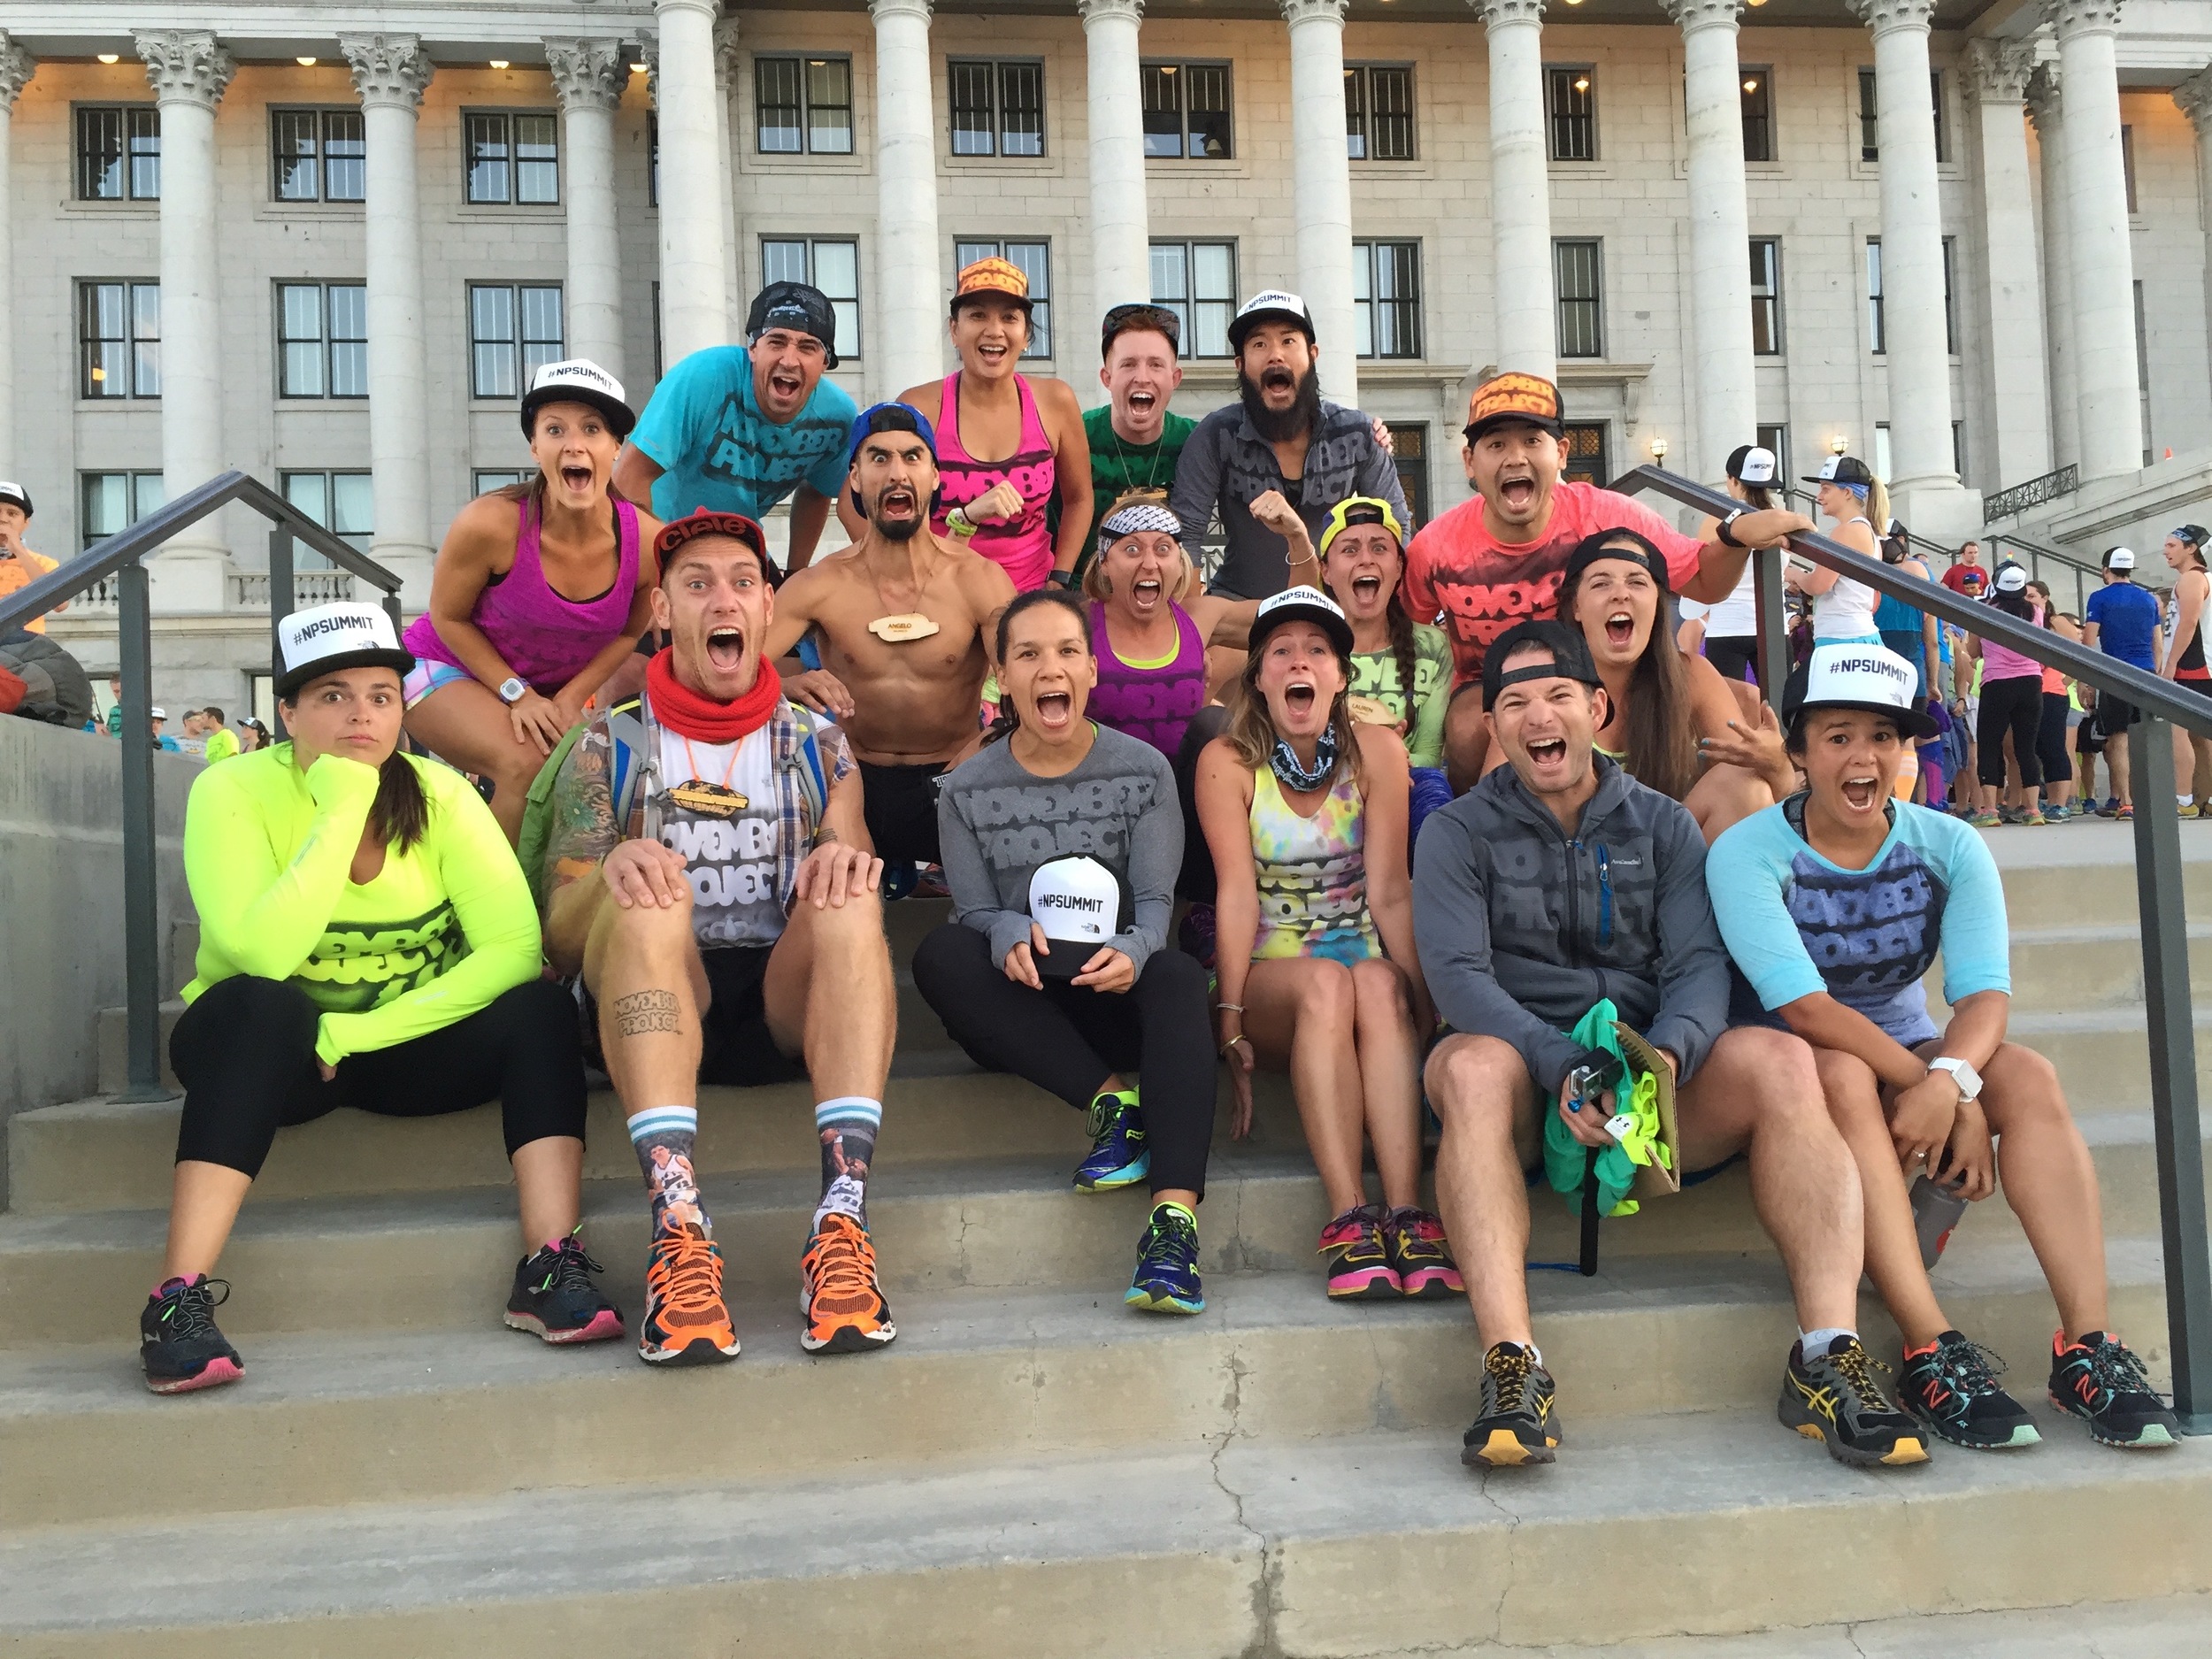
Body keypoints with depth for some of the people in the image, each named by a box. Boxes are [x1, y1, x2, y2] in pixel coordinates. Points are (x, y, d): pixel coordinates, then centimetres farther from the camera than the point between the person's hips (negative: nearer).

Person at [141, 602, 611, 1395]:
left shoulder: (440, 794, -9)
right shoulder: (235, 791, -15)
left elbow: (514, 949, -20)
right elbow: (261, 956, -30)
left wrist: (362, 1032, -26)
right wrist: (342, 812, -29)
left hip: (408, 1046, 2)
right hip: (267, 1045, -2)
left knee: (539, 1010, -24)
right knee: (261, 1006, -35)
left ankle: (551, 1269, -30)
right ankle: (180, 1300, -36)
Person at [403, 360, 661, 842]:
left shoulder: (649, 542, -21)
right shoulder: (490, 524, -30)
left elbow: (629, 633, -1)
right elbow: (449, 618, -12)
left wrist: (570, 699, -12)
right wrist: (518, 695, -19)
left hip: (561, 682, 4)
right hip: (450, 666, -4)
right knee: (527, 766, -29)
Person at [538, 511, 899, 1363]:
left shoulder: (817, 744, 17)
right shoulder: (609, 749, 12)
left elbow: (850, 908, 6)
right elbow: (558, 939, 4)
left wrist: (847, 855, -19)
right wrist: (611, 870, -19)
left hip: (787, 1003, 1)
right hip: (654, 1006, -1)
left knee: (850, 894, -28)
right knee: (648, 894, -31)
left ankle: (844, 1221, -43)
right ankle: (679, 1229, -48)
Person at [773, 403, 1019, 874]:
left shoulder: (979, 581, -5)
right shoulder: (819, 586, -3)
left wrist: (985, 747, -37)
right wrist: (789, 687, -34)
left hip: (953, 781, 0)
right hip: (856, 782, 0)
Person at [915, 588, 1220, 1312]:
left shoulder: (1145, 770, 2)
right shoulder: (968, 788, 3)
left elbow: (1155, 901, -4)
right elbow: (976, 911, -1)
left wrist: (1131, 953, -28)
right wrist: (1011, 937, -26)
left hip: (1117, 995, -1)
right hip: (1022, 1011, 1)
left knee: (1179, 978, -35)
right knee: (938, 955, -29)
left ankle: (1175, 1217, -51)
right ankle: (1112, 1099, -31)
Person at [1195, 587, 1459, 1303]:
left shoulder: (1377, 752, 0)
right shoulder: (1227, 761, -4)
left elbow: (1389, 890, -6)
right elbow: (1237, 893, -12)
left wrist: (1420, 994, -17)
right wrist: (1230, 1017, -20)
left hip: (1365, 964, 1)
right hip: (1268, 973, -1)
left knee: (1380, 984, -33)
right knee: (1325, 983, -34)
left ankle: (1407, 1216, -41)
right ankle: (1350, 1217, -41)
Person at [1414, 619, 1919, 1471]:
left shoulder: (1663, 825, 16)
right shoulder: (1458, 833, 8)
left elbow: (1701, 965, 2)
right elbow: (1458, 976, -7)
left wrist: (1663, 1055, -21)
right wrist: (1564, 1068, -25)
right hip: (1526, 1090, -2)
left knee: (1781, 1058, -25)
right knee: (1471, 1064, -36)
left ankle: (1828, 1355, -31)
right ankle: (1512, 1367, -45)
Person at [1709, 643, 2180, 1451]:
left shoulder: (1948, 846, -2)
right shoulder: (1747, 853, -13)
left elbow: (1986, 993, -15)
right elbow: (1804, 1005, -24)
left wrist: (1948, 1079, -37)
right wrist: (1938, 1090, -32)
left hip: (1911, 1054, 4)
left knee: (2027, 1074, -25)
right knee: (1843, 1078, -36)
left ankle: (2089, 1342, -32)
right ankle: (1933, 1350, -41)